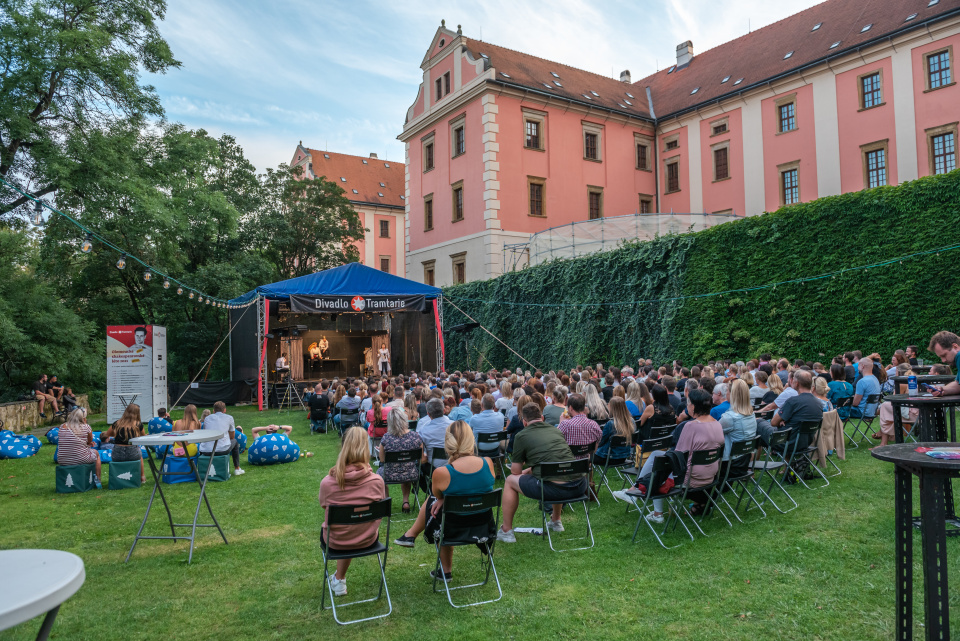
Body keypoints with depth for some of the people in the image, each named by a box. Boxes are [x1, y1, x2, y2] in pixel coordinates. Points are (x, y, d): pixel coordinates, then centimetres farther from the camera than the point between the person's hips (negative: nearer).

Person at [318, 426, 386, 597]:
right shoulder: (377, 481, -20)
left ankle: (339, 579, 42)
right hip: (367, 540, 0)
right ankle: (339, 579, 42)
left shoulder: (327, 482, -22)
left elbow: (324, 506, -1)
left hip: (336, 542, 0)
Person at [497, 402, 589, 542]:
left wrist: (525, 471, 35)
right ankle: (556, 521, 48)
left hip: (553, 489, -6)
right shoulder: (556, 430, 19)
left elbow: (516, 471, 11)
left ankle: (506, 531, 23)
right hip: (579, 487, 6)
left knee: (510, 481, 18)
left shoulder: (522, 436, 4)